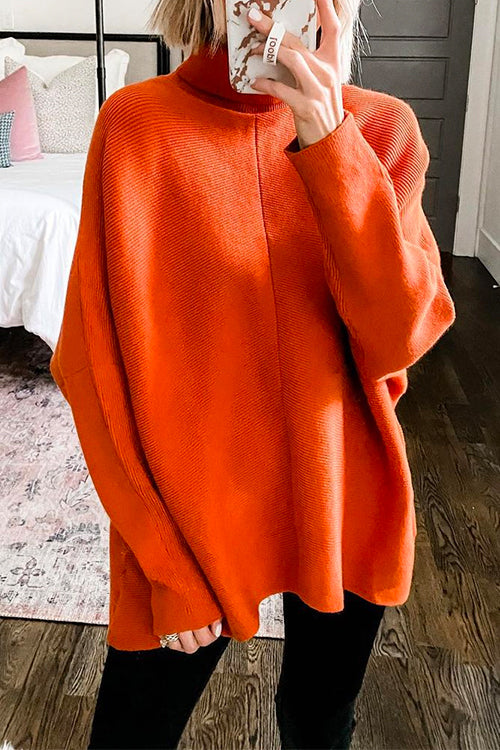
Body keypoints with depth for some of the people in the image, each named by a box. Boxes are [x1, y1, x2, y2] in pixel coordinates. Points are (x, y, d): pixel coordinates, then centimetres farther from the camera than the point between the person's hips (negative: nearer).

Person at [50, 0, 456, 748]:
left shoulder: (381, 129, -5)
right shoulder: (138, 124, -11)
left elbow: (399, 338, -17)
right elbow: (96, 359, -9)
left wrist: (329, 141, -27)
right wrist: (165, 557, -10)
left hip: (342, 499, 2)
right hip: (189, 507, -2)